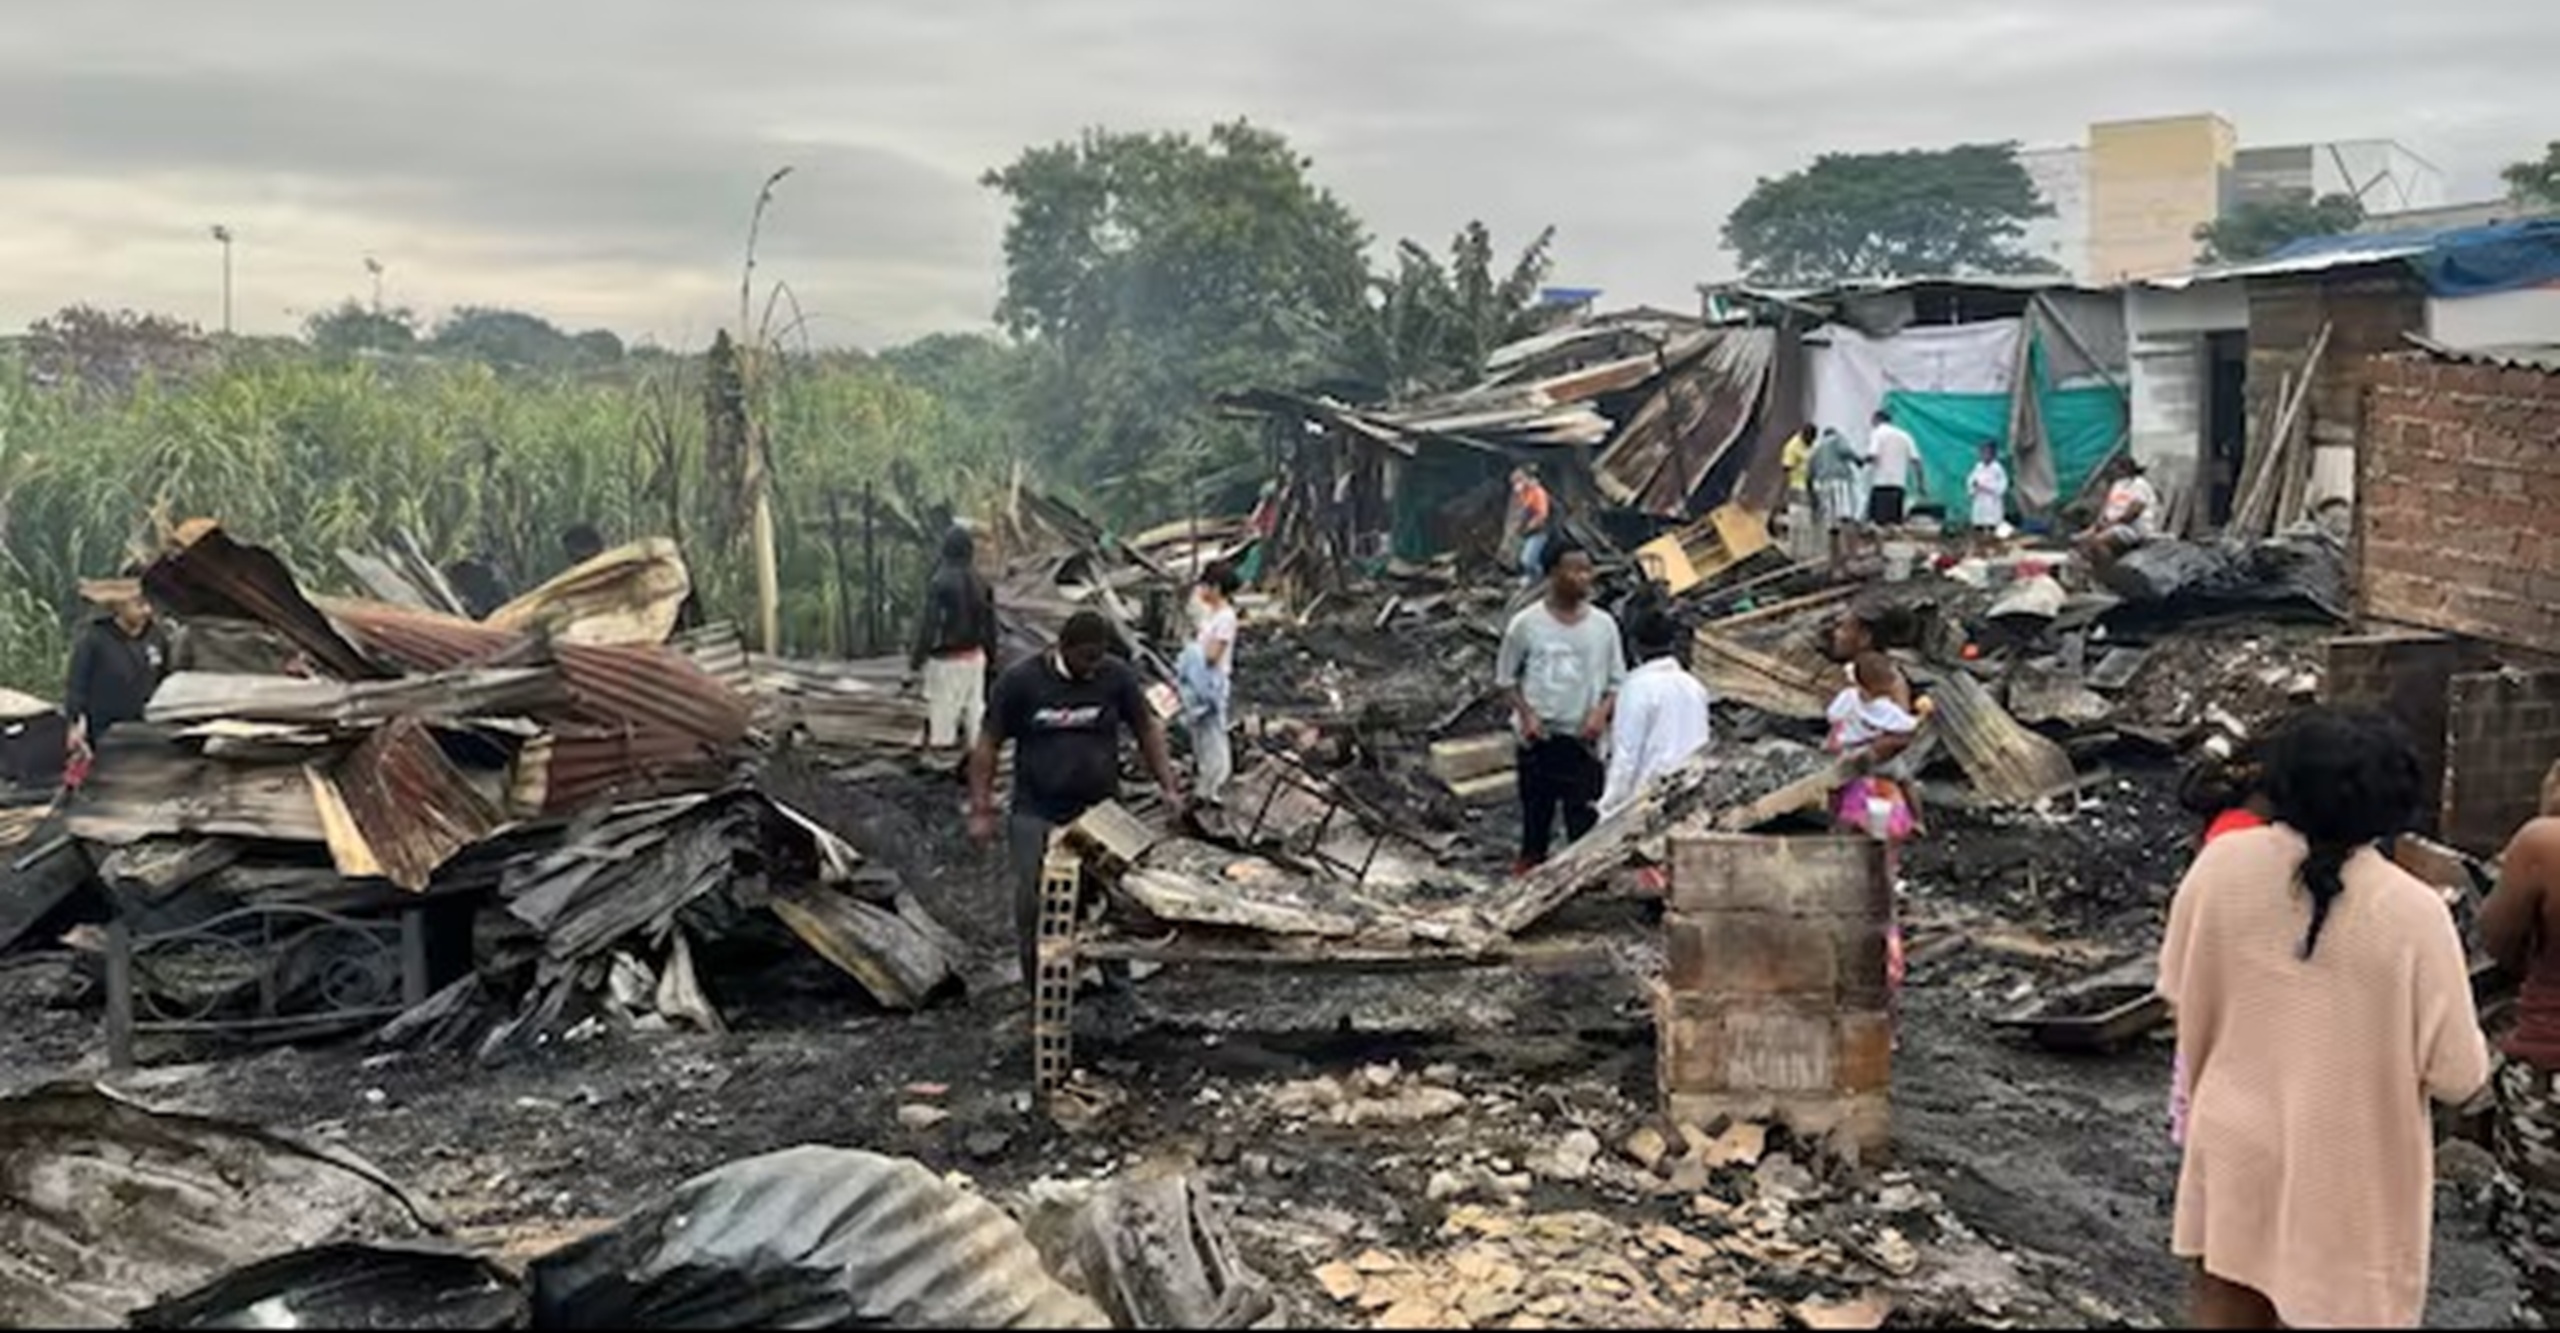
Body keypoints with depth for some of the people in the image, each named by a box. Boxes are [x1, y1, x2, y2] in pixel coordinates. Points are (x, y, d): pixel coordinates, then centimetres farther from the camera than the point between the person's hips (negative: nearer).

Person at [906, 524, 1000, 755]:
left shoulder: (940, 582, -17)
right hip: (975, 657, 6)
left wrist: (915, 660, -11)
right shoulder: (981, 582, 2)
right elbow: (989, 623, 9)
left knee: (941, 710, 0)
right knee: (975, 706, 12)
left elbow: (929, 625, -17)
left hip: (946, 658, -6)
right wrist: (991, 655, 20)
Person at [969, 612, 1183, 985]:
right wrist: (981, 809, -6)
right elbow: (988, 745, -2)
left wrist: (1168, 787, 1)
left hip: (1100, 813, 2)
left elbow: (1147, 730, 8)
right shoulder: (1020, 681, -8)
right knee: (1034, 904, -2)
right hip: (1037, 816, -1)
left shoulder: (1116, 676, -3)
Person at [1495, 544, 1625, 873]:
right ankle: (1530, 863, 28)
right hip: (1538, 736, -1)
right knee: (1536, 806, 12)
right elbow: (1505, 679, 2)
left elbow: (1616, 682, 6)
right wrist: (1526, 714, -12)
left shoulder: (1604, 625, 0)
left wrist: (1601, 713, -11)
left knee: (1584, 812, 2)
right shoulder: (1526, 623, -6)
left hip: (1583, 737, 1)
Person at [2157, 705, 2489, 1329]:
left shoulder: (2222, 864, -14)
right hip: (2343, 1169, -3)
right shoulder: (2413, 913, -23)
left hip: (2235, 1143, 3)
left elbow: (2180, 990, 0)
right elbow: (2457, 1074, -15)